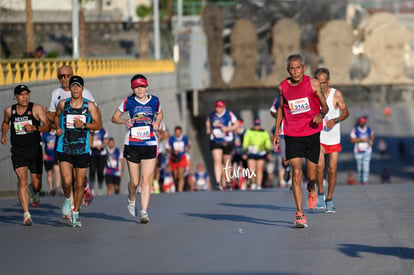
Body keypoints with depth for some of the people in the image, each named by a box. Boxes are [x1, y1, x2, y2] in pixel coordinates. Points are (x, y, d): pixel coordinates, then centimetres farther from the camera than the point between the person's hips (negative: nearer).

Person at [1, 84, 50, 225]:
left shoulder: (36, 108, -5)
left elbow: (47, 126, -7)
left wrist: (34, 128, -25)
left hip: (35, 150, 0)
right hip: (18, 152, 0)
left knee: (36, 186, 8)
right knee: (22, 181, -16)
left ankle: (34, 192, 47)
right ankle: (26, 214, -16)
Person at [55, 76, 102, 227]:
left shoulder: (89, 106, 0)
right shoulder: (63, 104, 3)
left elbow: (98, 125, 3)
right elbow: (57, 116, 23)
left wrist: (84, 125, -14)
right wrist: (58, 128, 5)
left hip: (82, 150, 0)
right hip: (64, 149, 0)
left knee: (79, 184, 5)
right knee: (67, 181, -14)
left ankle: (75, 213, 20)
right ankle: (67, 199, 19)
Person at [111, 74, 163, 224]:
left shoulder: (154, 101, 3)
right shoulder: (129, 102, -1)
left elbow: (159, 113, 24)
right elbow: (115, 117, 8)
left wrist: (157, 123, 3)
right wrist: (125, 121, -12)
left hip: (150, 145, 1)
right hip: (132, 145, 0)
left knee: (146, 180, -7)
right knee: (134, 181, 3)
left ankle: (144, 212, -4)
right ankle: (131, 200, 35)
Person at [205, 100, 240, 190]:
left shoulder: (229, 114, -8)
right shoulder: (212, 115, 3)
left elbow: (237, 124, -5)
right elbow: (208, 121, 24)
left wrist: (228, 129, -19)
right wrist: (208, 128, 5)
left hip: (227, 141, -1)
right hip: (215, 141, 1)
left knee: (226, 163, 12)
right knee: (217, 161, -14)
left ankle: (227, 182, 32)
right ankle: (218, 183, -21)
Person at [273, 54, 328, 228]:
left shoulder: (313, 84, -6)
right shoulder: (283, 87, -1)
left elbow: (324, 105, 0)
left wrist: (321, 114, -23)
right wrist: (276, 132, 10)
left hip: (312, 133, 0)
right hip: (292, 135, 0)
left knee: (311, 175, 5)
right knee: (296, 172, -12)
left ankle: (311, 189, 45)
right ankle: (300, 215, -11)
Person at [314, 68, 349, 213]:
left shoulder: (336, 94, -7)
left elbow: (345, 112, -3)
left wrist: (335, 120, -20)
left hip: (333, 137, 0)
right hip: (317, 136, 0)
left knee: (332, 169, 0)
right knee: (319, 165, -20)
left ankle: (329, 199, 15)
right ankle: (320, 193, 0)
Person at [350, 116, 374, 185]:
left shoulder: (369, 130, 6)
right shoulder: (355, 130, -4)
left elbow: (372, 136, 25)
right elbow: (352, 140, -7)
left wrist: (371, 140, 4)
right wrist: (360, 139, -18)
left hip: (367, 151, 1)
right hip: (358, 151, -1)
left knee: (366, 165, -11)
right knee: (359, 166, 1)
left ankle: (365, 180, -10)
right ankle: (360, 180, 14)